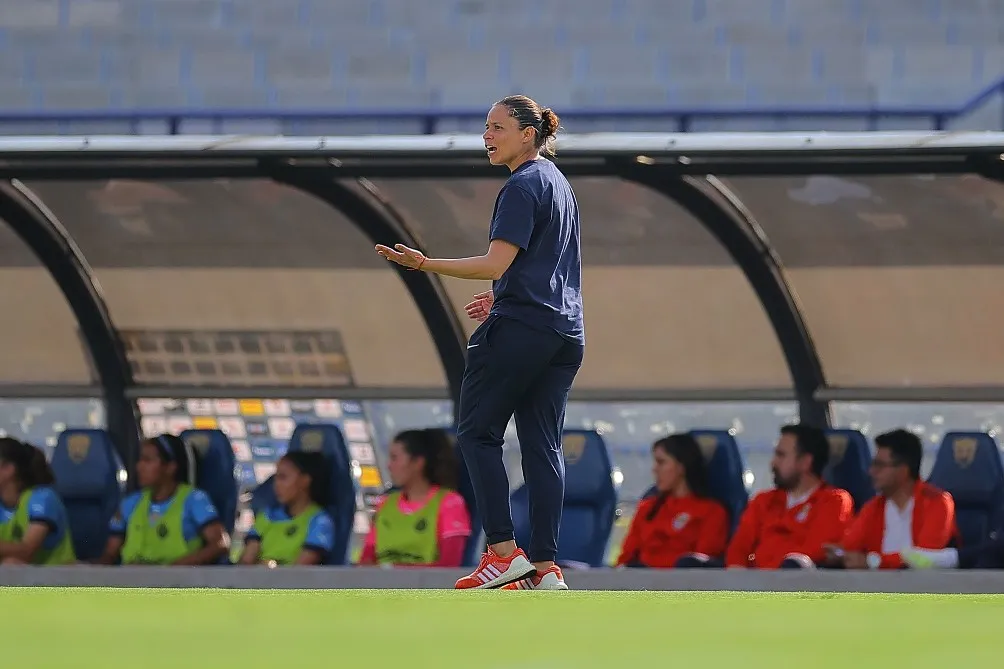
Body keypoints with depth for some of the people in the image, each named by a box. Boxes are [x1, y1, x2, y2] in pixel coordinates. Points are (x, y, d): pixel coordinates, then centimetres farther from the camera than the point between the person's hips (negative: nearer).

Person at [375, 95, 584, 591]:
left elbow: (496, 263, -21)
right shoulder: (556, 182, 18)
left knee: (477, 431, 0)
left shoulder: (523, 187, -12)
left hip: (519, 327, -9)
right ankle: (546, 568, 0)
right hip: (565, 331, 9)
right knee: (542, 444, 6)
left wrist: (424, 263, -24)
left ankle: (504, 551, -7)